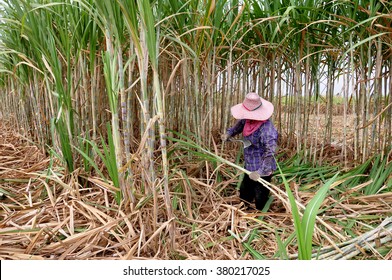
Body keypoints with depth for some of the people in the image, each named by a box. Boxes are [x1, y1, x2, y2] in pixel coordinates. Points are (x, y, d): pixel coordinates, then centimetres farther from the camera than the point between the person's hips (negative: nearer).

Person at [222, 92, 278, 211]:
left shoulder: (266, 129, -34)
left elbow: (270, 153, -36)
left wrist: (260, 172, -37)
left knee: (261, 203, 7)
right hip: (250, 167, 9)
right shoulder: (249, 120, -8)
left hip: (262, 171, -9)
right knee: (244, 195, 26)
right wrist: (229, 133, 5)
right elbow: (241, 123, 16)